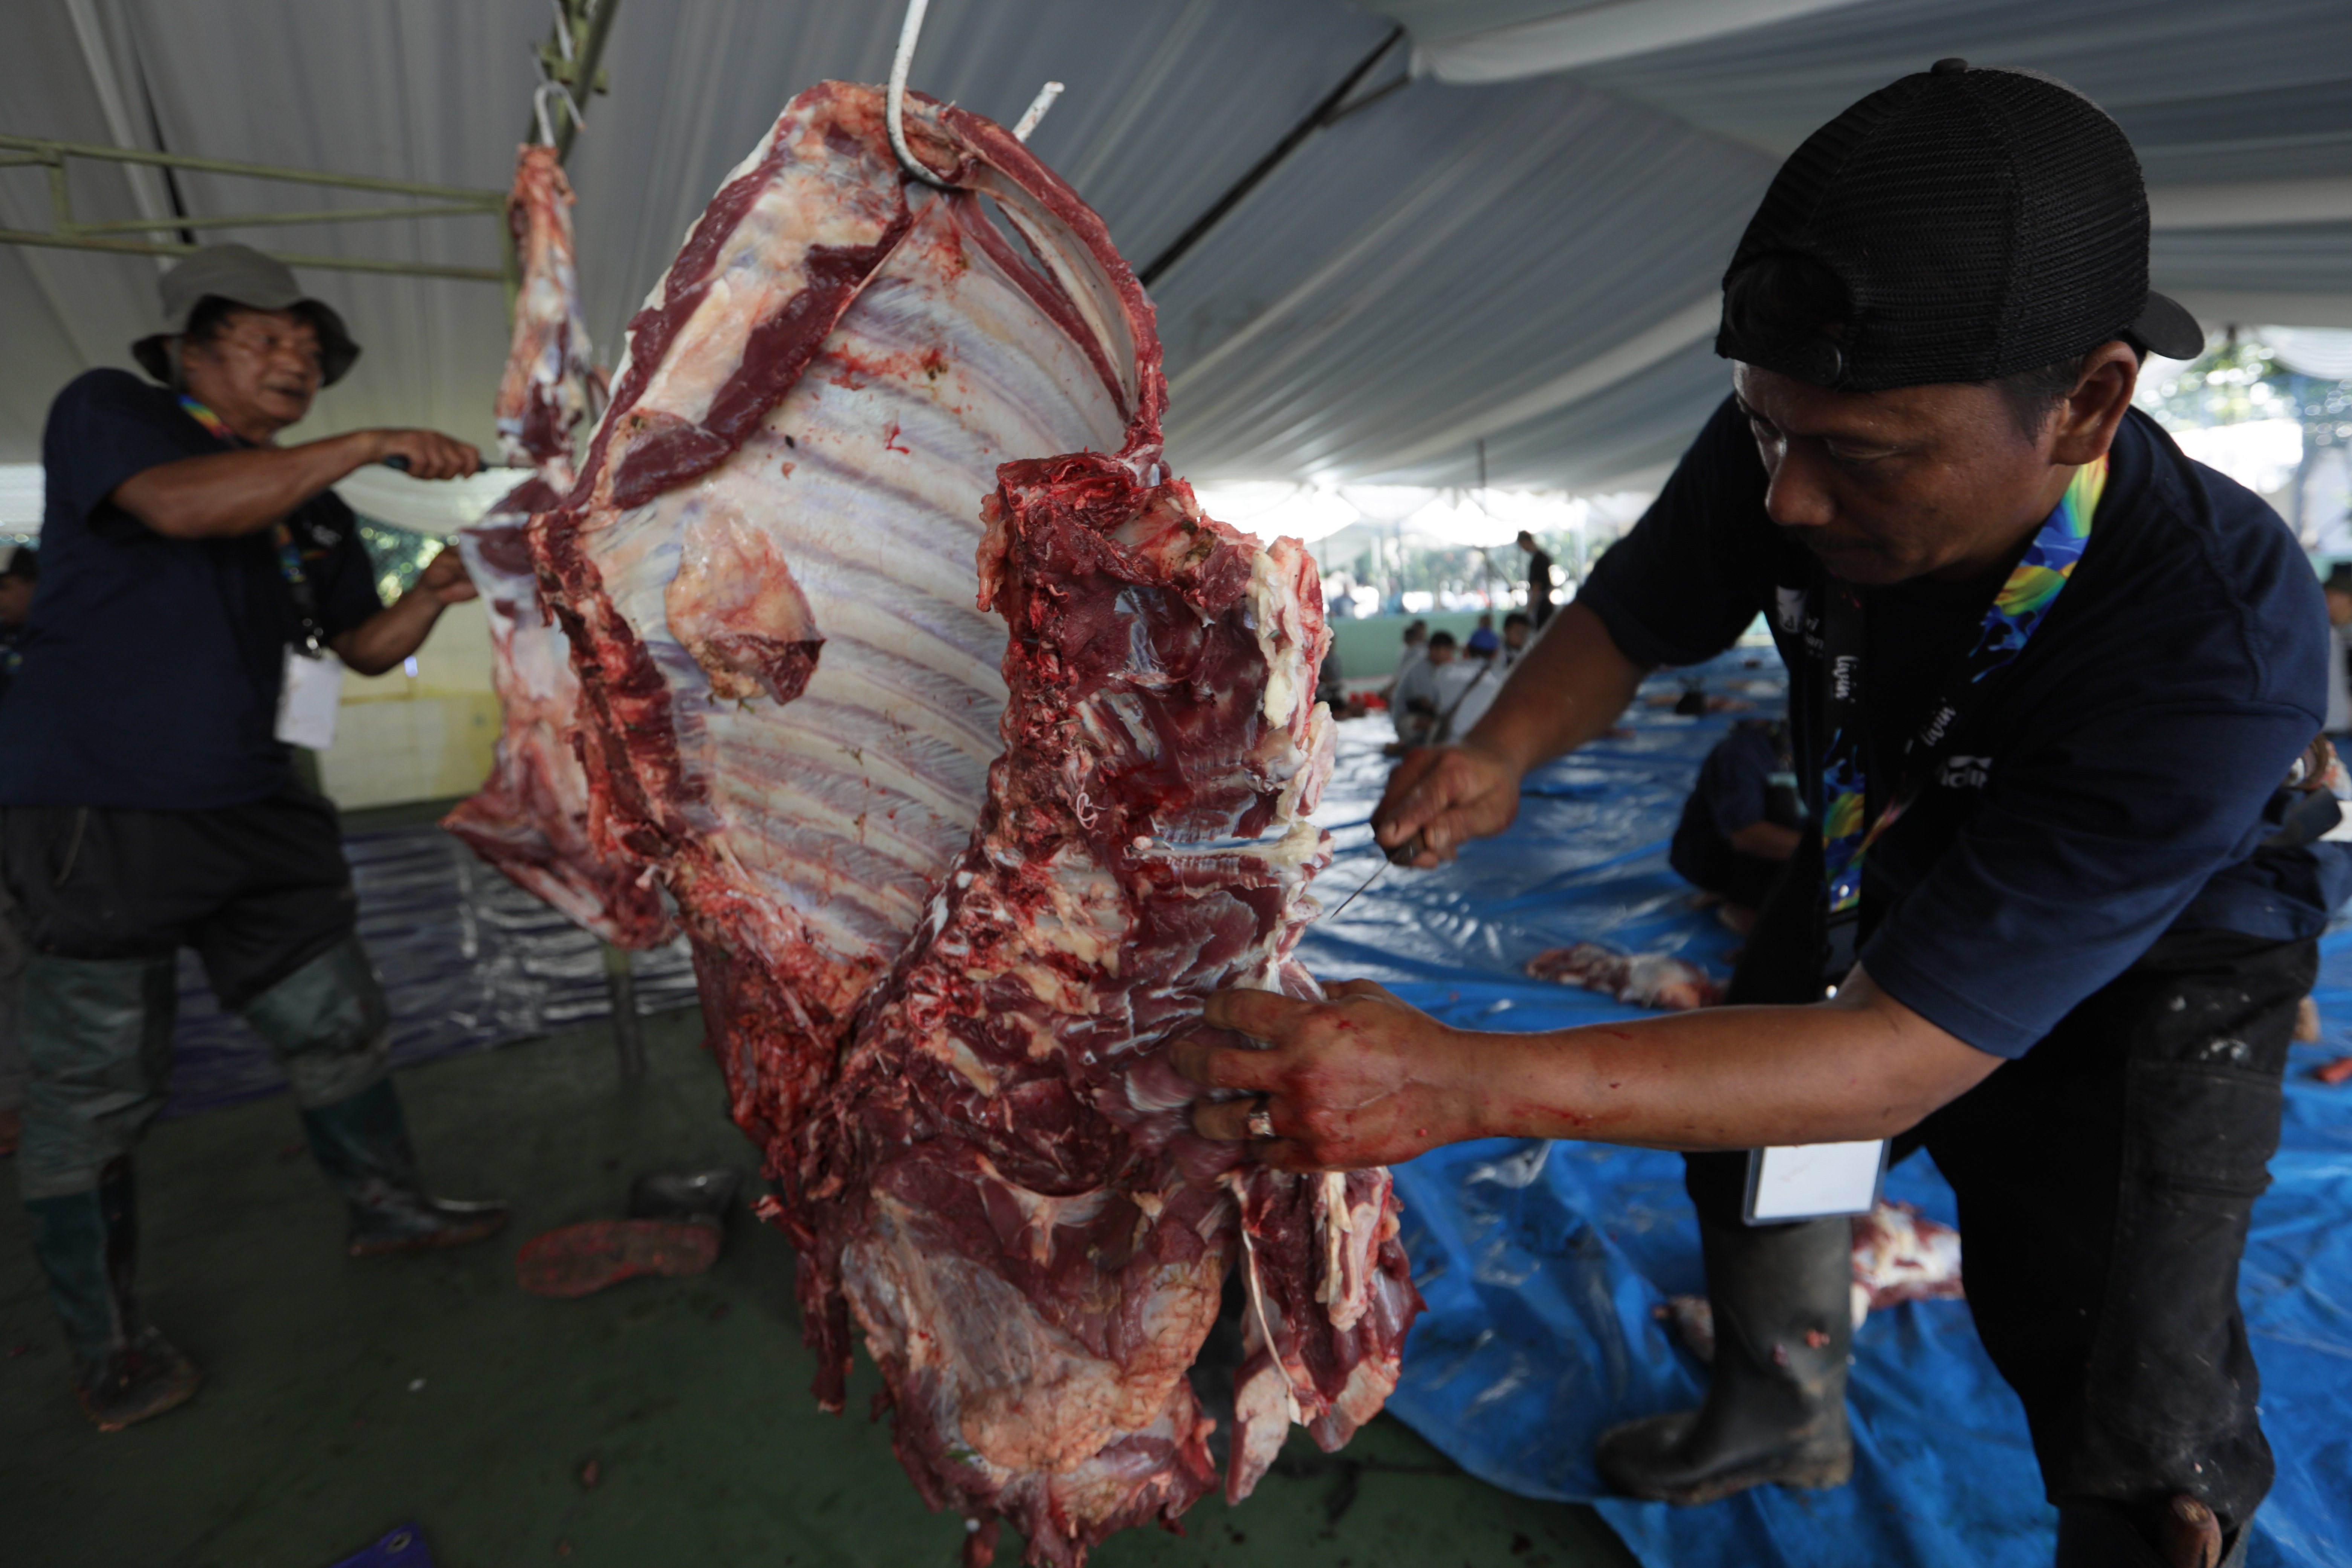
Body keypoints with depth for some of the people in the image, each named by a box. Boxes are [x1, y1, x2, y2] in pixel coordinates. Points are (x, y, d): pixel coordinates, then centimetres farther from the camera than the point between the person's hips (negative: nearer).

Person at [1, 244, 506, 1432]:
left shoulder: (312, 508, 14)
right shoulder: (105, 411, -4)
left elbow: (363, 645, 14)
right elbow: (182, 504, -26)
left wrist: (434, 594, -6)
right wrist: (369, 446, -25)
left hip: (251, 810, 7)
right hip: (96, 817, -6)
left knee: (336, 1024, 13)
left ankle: (387, 1207, 33)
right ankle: (105, 1345, 20)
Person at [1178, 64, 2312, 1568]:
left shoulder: (2220, 643, -43)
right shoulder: (1789, 450, -29)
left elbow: (1901, 1056, -45)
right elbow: (1626, 617, -10)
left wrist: (1469, 1082, -56)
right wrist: (1498, 754, -34)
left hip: (2135, 990, -4)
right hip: (1866, 889, 5)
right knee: (1741, 1140, 20)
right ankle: (1780, 1417, 51)